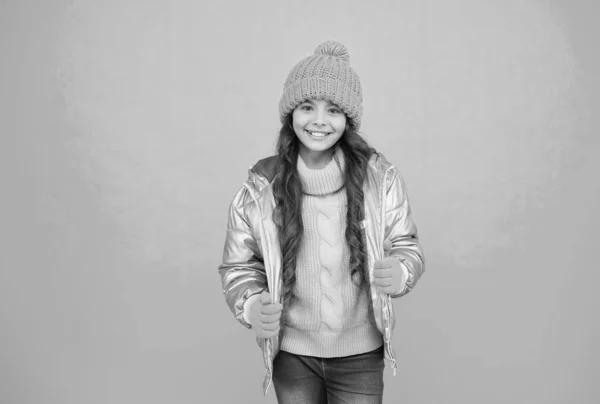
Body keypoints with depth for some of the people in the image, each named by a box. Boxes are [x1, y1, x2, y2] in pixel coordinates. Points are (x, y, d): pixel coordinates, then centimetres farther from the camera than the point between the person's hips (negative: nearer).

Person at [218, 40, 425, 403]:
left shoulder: (380, 178, -11)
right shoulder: (262, 188, -12)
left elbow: (407, 247, -1)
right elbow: (239, 265, -2)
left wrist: (400, 273, -23)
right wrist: (251, 306, -22)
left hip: (360, 354, 0)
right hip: (291, 353, 0)